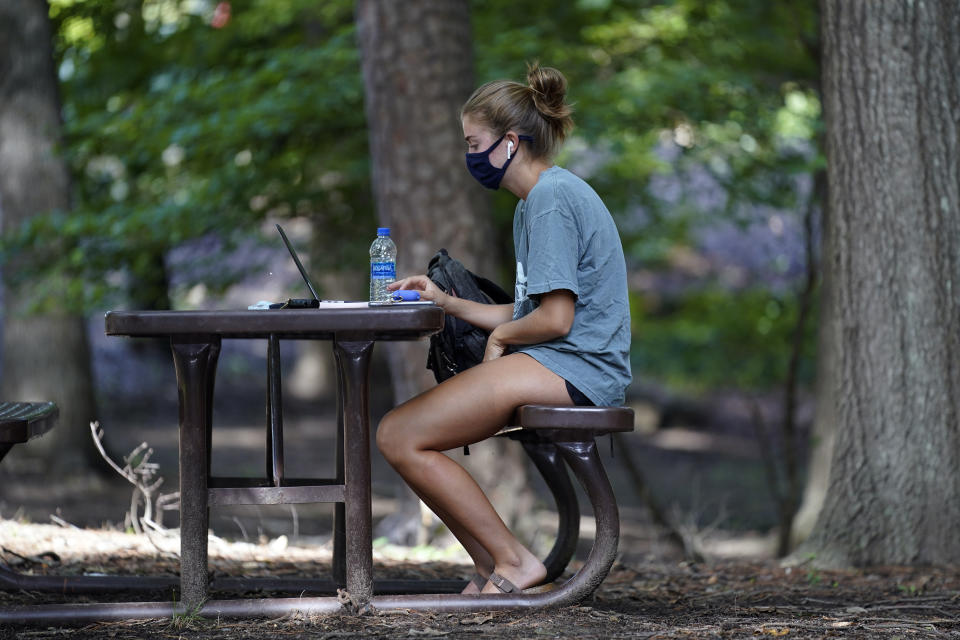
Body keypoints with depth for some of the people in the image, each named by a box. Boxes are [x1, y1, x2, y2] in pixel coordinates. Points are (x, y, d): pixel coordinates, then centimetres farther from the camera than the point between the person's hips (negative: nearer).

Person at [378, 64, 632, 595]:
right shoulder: (535, 201, 20)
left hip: (573, 369, -11)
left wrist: (501, 338, 0)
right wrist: (447, 302, 17)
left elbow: (554, 318, -18)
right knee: (403, 433, 8)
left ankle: (513, 561, -11)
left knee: (399, 437, -15)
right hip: (558, 367, 11)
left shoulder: (553, 197, -13)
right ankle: (491, 569, 2)